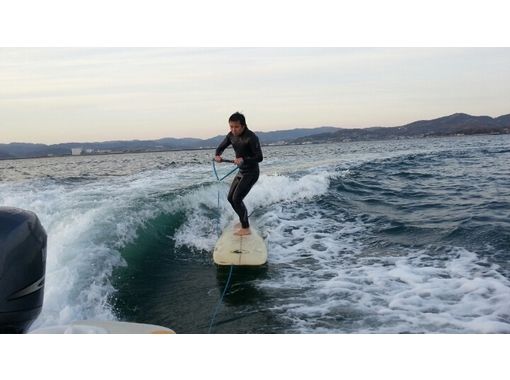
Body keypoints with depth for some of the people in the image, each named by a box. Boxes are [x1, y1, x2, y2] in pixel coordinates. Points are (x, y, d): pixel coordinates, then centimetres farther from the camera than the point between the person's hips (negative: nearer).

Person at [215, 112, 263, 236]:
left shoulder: (251, 137, -23)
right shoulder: (231, 135, -1)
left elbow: (259, 157, -29)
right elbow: (221, 147, 10)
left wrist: (244, 159, -44)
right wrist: (217, 155, -13)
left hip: (251, 173, -8)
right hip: (241, 171, 8)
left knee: (237, 199, -14)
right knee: (230, 198, 14)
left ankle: (246, 228, -5)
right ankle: (243, 220, 33)